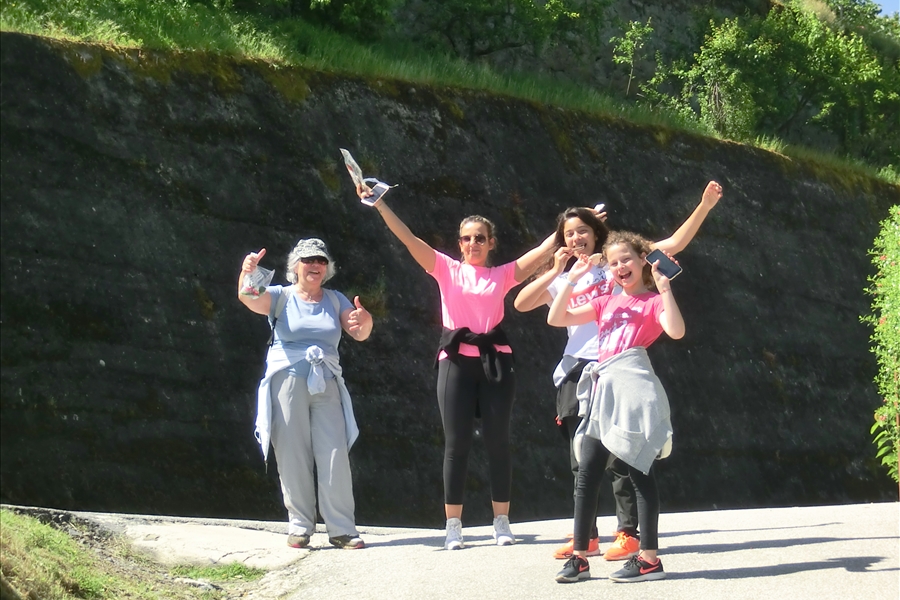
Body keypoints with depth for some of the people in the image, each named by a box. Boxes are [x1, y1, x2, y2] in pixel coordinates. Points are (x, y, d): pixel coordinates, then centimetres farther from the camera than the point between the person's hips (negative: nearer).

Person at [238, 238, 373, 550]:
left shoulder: (334, 300, 14)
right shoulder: (281, 297, 5)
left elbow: (359, 334, 6)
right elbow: (248, 298, -14)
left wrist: (365, 320, -19)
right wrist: (247, 272, -36)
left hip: (327, 386, 2)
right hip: (287, 381, -2)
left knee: (335, 457, -4)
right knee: (293, 457, -2)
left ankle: (342, 529, -1)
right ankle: (300, 527, 4)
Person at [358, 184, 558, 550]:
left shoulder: (502, 275, 10)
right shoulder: (448, 270, 7)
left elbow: (542, 252, 7)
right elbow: (408, 238, -1)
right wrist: (379, 204, -10)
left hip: (495, 360, 1)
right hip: (457, 360, -1)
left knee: (498, 442, 3)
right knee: (456, 444, 0)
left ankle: (501, 522, 11)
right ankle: (453, 525, 4)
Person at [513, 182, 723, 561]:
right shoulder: (563, 280, 16)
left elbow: (674, 244, -2)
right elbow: (521, 303, 5)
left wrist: (704, 207, -10)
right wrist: (555, 272, -2)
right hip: (576, 371, 5)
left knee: (618, 457, -6)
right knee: (581, 460, 7)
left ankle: (628, 533, 0)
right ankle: (586, 536, 14)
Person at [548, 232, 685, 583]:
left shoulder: (653, 301, 3)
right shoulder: (605, 304, 20)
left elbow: (676, 331, -17)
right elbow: (556, 319, 17)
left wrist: (664, 287, -18)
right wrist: (572, 281, 10)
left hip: (632, 389, -6)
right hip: (602, 392, 6)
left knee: (638, 471, -6)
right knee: (586, 474, 4)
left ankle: (649, 558, -3)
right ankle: (579, 557, 8)